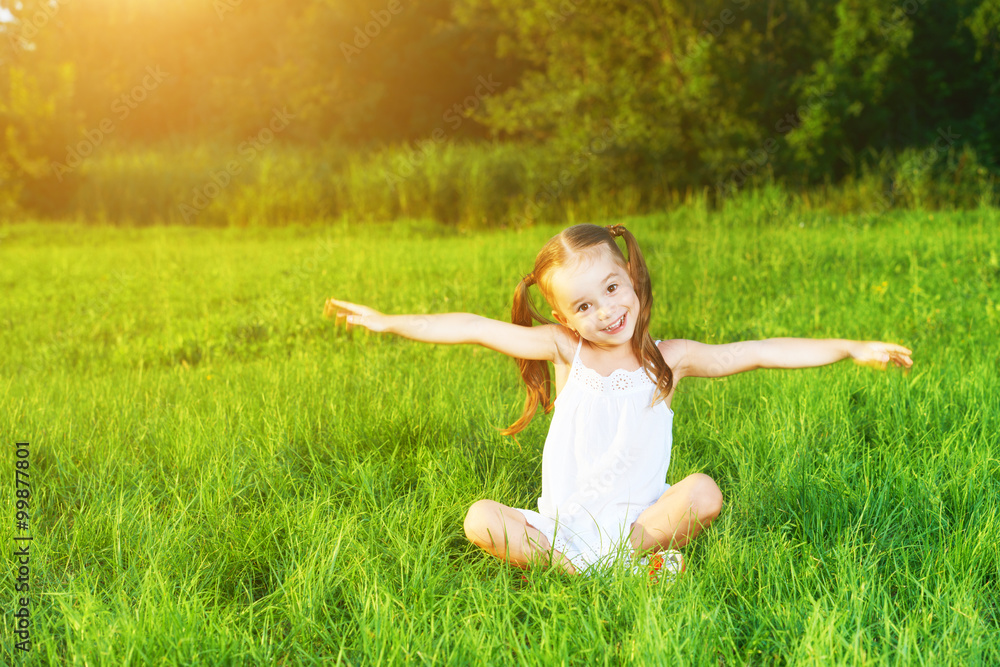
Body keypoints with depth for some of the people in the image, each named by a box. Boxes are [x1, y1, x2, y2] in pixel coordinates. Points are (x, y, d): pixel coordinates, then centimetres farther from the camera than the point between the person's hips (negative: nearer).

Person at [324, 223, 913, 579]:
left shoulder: (667, 360, -3)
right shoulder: (563, 350, -1)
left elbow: (759, 353, -7)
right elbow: (476, 329, -2)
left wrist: (850, 348, -13)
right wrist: (386, 322, -4)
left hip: (639, 519, -1)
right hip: (561, 527, 1)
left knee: (703, 493, -29)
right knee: (481, 520, -23)